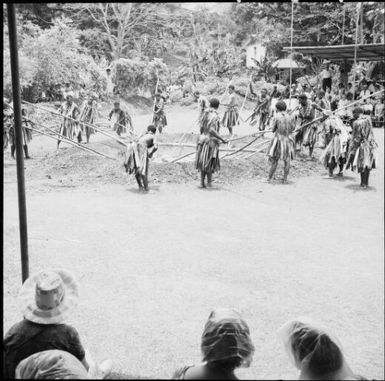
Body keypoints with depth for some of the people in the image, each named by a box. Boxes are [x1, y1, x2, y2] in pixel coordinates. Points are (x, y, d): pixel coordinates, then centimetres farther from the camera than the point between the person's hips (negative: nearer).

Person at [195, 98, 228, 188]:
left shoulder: (205, 114, 6)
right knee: (210, 163, 2)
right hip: (211, 141, -7)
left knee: (203, 162, 11)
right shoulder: (215, 116, -15)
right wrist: (222, 139, -19)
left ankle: (202, 182, 13)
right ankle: (209, 182, 5)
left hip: (203, 139, 7)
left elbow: (201, 128, 8)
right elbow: (212, 130, -24)